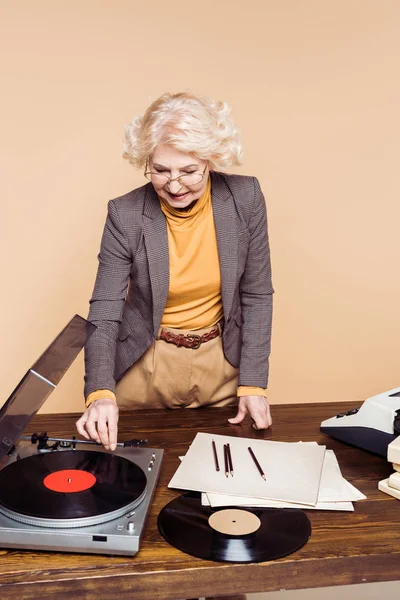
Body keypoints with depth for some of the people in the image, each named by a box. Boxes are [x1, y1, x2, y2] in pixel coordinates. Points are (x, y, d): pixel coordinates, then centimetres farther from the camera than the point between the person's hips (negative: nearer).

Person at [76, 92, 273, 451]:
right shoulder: (125, 214, -17)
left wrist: (254, 383, -9)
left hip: (223, 364, 1)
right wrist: (101, 392, -30)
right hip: (145, 367, -1)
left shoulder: (245, 198, -13)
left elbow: (257, 295, -6)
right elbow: (105, 310, -15)